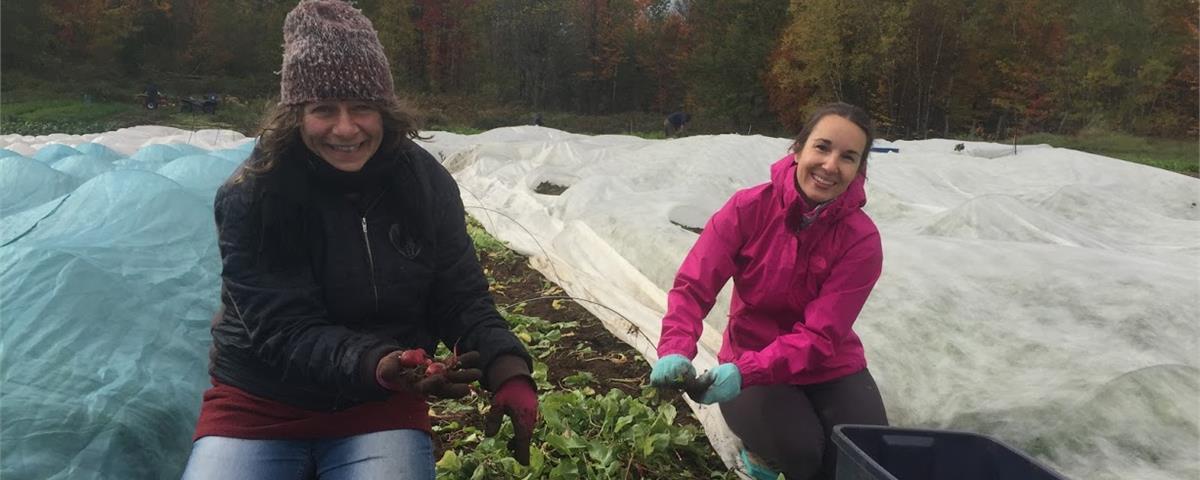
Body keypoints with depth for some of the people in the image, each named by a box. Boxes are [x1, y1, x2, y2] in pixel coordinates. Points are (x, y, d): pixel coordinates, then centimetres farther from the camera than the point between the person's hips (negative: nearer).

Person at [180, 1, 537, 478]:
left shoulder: (426, 183, -8)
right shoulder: (250, 196, -16)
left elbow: (461, 298, -7)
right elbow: (284, 330, -21)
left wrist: (508, 371, -26)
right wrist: (376, 364, -40)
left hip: (381, 406, 1)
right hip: (258, 404, -1)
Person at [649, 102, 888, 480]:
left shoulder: (862, 240, -17)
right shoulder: (749, 207, -16)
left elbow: (819, 336, -23)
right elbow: (693, 286, -18)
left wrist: (745, 371, -38)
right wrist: (675, 351, -37)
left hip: (828, 369, 2)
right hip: (746, 364, -2)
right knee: (799, 450, -27)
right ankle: (761, 446, 10)